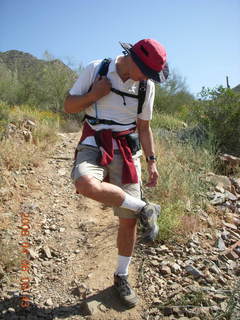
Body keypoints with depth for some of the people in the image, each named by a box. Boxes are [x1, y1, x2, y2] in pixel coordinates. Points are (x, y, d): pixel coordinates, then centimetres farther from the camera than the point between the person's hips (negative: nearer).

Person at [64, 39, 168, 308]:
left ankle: (121, 277, 25)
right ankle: (144, 209, -12)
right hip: (94, 144, -2)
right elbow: (68, 106, -1)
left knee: (128, 220, 1)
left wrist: (151, 161, 5)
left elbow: (144, 127, 10)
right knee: (87, 184, -38)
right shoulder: (95, 69, -6)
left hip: (126, 151, 2)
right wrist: (93, 95, -17)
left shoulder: (147, 85, 2)